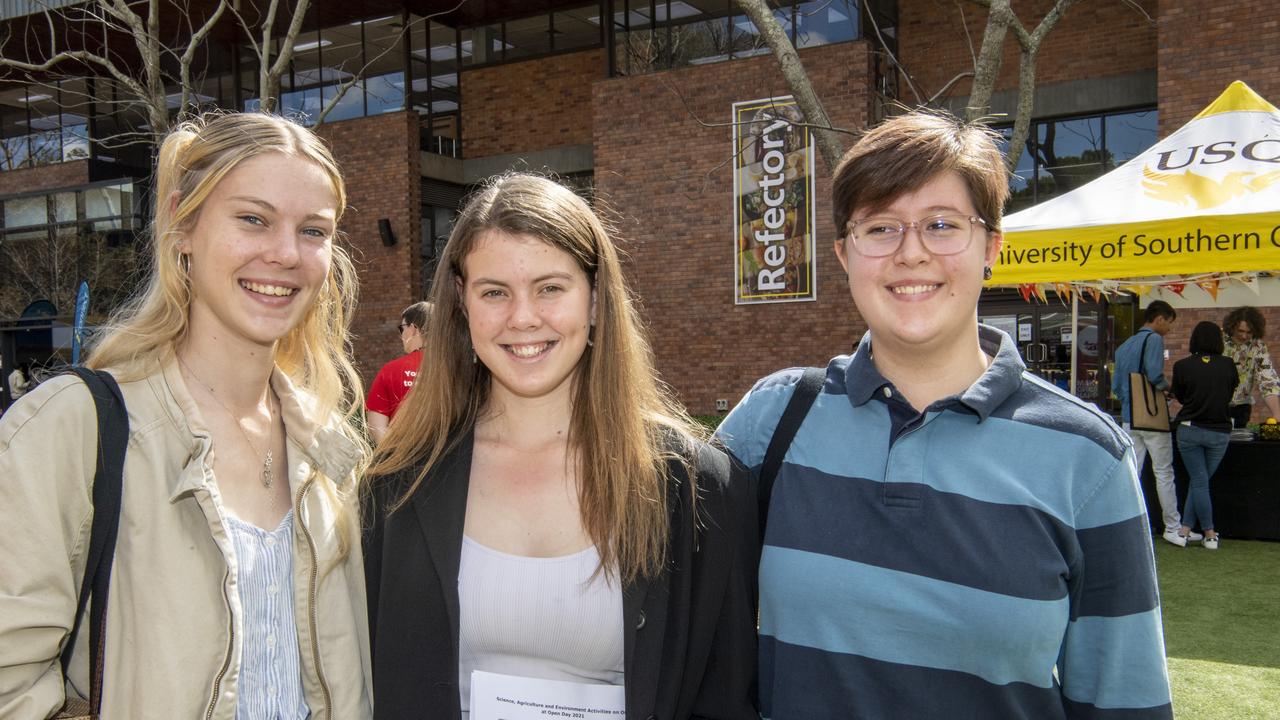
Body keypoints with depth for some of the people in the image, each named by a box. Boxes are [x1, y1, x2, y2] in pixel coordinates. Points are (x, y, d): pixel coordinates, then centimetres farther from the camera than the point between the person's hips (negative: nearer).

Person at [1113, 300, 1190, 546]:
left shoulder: (1124, 346, 14)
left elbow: (1116, 386, 15)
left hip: (1129, 418, 6)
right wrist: (1169, 387, -3)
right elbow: (1155, 375, -21)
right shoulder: (1154, 339, -8)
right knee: (1164, 473, 2)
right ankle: (1173, 528, 9)